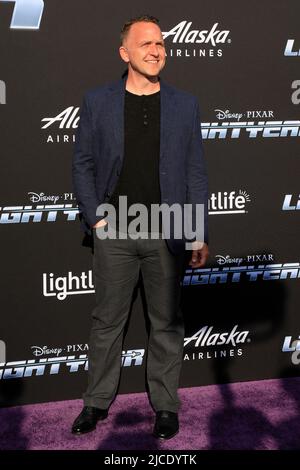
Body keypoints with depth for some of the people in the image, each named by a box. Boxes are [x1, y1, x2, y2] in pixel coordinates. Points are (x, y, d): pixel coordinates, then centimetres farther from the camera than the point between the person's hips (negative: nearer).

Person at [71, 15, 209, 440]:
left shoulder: (185, 105, 5)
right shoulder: (98, 101, 3)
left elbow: (195, 173, 4)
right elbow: (83, 163, 6)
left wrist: (200, 235, 0)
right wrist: (95, 217, -4)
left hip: (167, 233, 1)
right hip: (114, 231, 0)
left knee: (167, 322, 8)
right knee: (107, 321, 8)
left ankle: (165, 405, 20)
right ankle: (98, 402, 22)